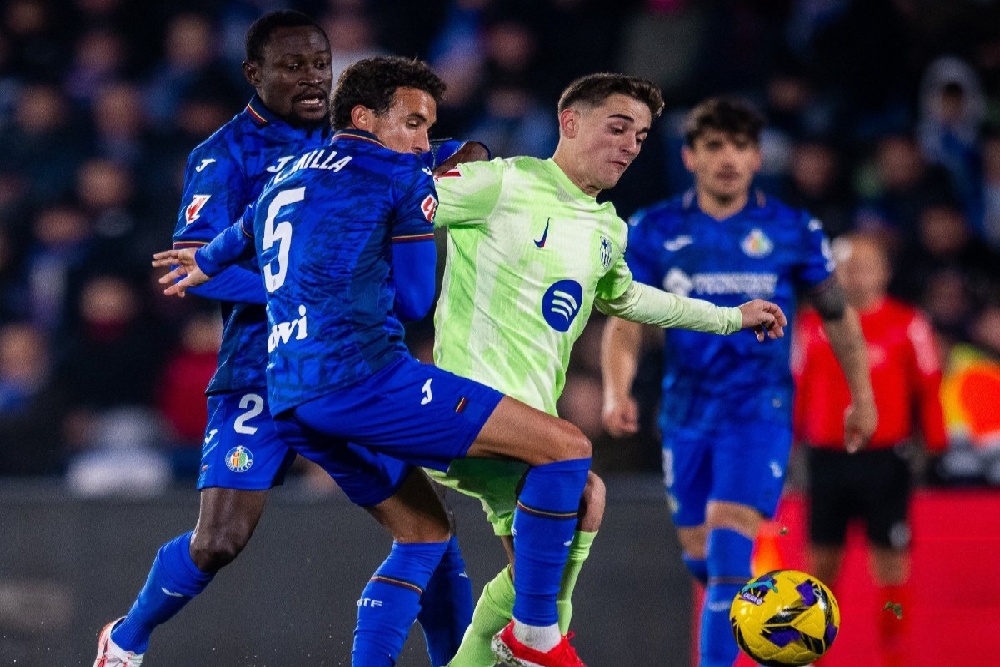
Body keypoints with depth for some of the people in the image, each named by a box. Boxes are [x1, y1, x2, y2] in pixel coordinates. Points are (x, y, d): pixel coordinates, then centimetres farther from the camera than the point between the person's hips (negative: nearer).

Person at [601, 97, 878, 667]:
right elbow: (626, 324, 0)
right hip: (686, 413, 3)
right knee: (701, 557, 10)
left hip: (760, 411, -3)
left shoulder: (794, 231, -2)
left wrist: (862, 397, 14)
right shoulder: (654, 231, 0)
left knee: (728, 551, -19)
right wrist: (617, 390, -17)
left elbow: (838, 315, 10)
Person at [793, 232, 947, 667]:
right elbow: (798, 389, 12)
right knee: (821, 559, 5)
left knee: (890, 559, -2)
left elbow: (928, 387, 3)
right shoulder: (813, 325, 6)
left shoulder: (907, 325, 0)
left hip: (885, 460, -2)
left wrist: (936, 447, -2)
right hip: (827, 458, 2)